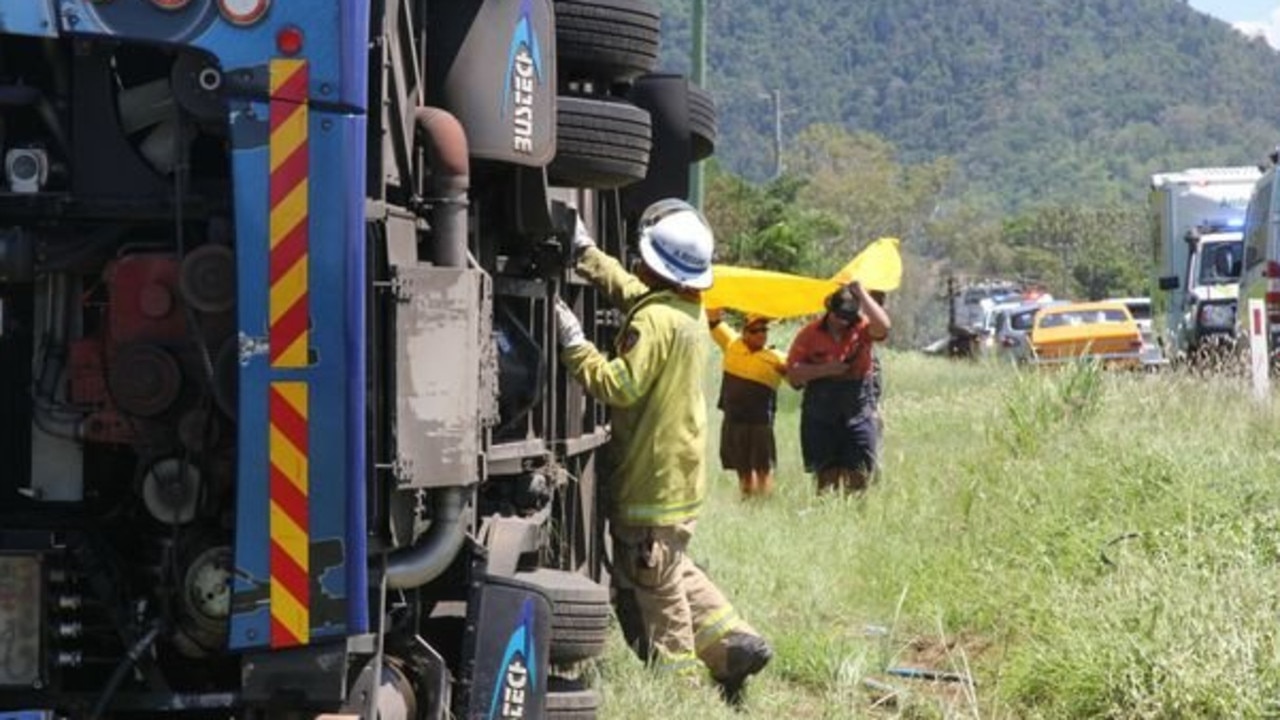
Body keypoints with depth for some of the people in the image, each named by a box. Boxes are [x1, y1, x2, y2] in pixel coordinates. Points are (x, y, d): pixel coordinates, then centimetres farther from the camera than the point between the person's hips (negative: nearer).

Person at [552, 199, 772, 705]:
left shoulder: (654, 321, -22)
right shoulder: (690, 311, 7)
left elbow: (618, 385, -27)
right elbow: (628, 289, 22)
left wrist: (572, 343, -19)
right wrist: (584, 250, 22)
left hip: (651, 480, -9)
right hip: (681, 471, 9)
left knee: (652, 586, 1)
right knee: (673, 569, 24)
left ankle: (677, 680, 7)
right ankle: (735, 644, 19)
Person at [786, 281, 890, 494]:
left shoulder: (861, 328, 2)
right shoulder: (809, 334, 2)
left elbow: (883, 327, -21)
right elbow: (793, 373, -2)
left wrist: (861, 294, -16)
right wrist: (825, 369, -15)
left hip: (858, 409, 0)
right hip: (820, 411, 0)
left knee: (858, 475, -3)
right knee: (826, 474, 1)